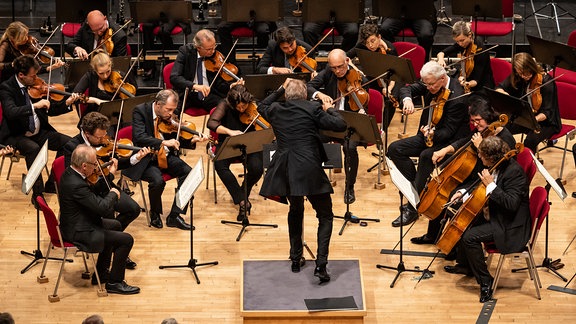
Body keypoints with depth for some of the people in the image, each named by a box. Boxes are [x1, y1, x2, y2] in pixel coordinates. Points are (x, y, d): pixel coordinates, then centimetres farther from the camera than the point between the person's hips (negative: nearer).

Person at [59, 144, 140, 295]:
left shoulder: (69, 172, 0)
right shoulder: (76, 185, -32)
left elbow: (93, 197, 11)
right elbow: (103, 207, -29)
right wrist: (113, 194, -11)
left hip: (73, 225, 11)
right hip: (78, 233, -11)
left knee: (115, 225, 29)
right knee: (126, 239, -9)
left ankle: (101, 272, 36)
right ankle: (114, 282, 4)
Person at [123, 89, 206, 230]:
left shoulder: (169, 116, 5)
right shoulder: (140, 111, -11)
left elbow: (176, 141, 12)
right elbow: (139, 137, -25)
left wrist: (192, 140, -8)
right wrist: (163, 142, -35)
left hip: (165, 157, 6)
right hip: (147, 159, -5)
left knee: (189, 172, -18)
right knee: (157, 180, -32)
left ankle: (174, 216, -8)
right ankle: (155, 214, -1)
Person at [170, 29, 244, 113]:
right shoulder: (185, 51, -8)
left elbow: (218, 81, 2)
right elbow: (174, 77, -18)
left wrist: (230, 87, -21)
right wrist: (195, 86, -33)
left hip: (208, 94, 3)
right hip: (187, 94, -3)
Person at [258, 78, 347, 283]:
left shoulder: (276, 110, 9)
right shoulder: (313, 109, -3)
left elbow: (262, 107, 32)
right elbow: (340, 125, -9)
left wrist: (279, 90, 32)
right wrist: (329, 110, 9)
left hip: (284, 171, 4)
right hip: (309, 171, -4)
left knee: (295, 210, 29)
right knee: (325, 216, 8)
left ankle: (296, 259, 29)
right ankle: (321, 264, -7)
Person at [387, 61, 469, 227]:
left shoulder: (457, 98, -25)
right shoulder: (429, 85, -4)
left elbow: (448, 132, -24)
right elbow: (407, 88, 2)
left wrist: (433, 134, -45)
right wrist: (407, 99, -22)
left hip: (450, 141, -8)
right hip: (428, 134, 8)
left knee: (425, 156, -36)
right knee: (394, 149, -9)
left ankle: (412, 208, -29)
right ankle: (417, 188, -1)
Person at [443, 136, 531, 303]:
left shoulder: (514, 171, -26)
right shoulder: (497, 166, 1)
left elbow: (511, 204, -33)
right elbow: (480, 186, 19)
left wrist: (491, 185, -31)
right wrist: (463, 193, 5)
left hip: (511, 226, -10)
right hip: (495, 215, 10)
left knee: (470, 237, -23)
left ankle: (485, 281, -11)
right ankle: (464, 264, 34)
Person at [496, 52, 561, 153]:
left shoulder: (546, 81, -20)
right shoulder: (516, 78, -5)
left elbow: (547, 112, -20)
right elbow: (499, 88, 6)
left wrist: (535, 119, -40)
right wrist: (503, 93, -19)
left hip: (546, 122, -5)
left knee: (530, 140, -36)